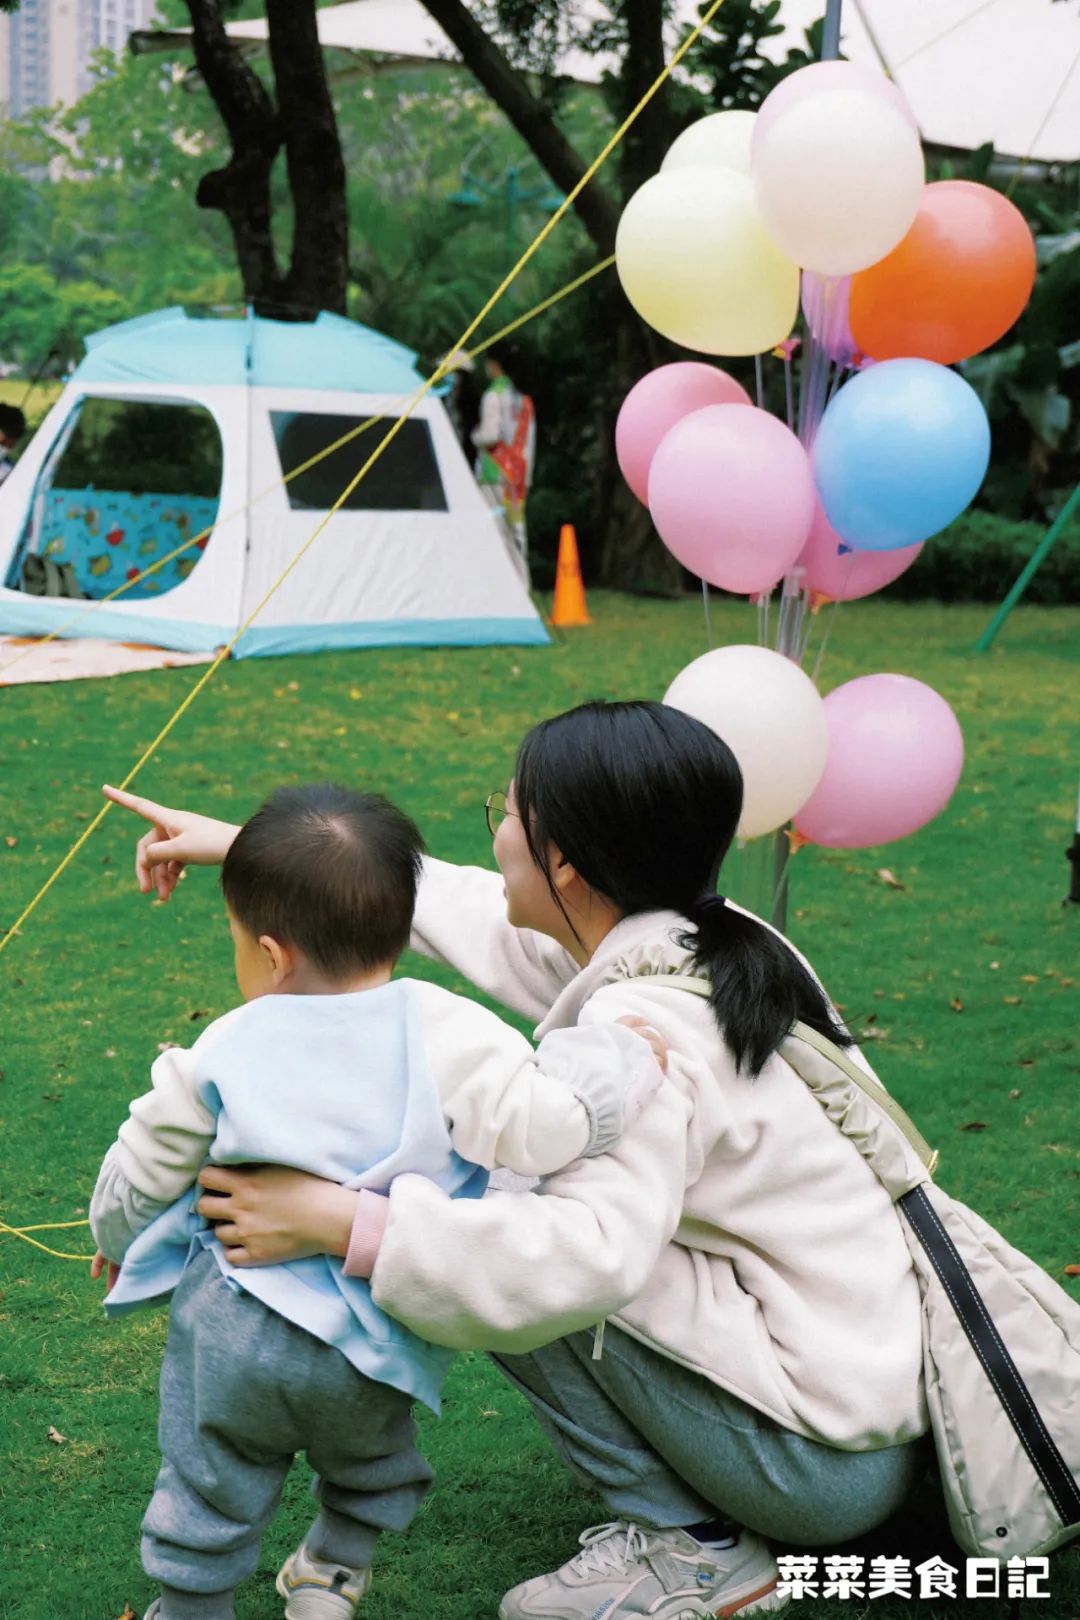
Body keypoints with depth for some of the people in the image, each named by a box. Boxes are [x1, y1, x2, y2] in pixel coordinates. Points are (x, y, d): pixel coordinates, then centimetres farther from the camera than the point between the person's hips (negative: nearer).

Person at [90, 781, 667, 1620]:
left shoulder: (226, 1051, -5)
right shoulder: (449, 1036, -13)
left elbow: (146, 1167, 6)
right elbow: (546, 1129, -18)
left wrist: (116, 1236, 27)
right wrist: (617, 1059, -1)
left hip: (233, 1329, 0)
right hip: (375, 1351, 0)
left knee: (210, 1485, 21)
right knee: (371, 1458, 32)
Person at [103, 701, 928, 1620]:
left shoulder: (649, 1020, -23)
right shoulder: (701, 946, 4)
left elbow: (595, 1251, -38)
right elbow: (484, 915, 16)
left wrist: (340, 1224, -37)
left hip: (828, 1466, -9)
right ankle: (691, 1514, 14)